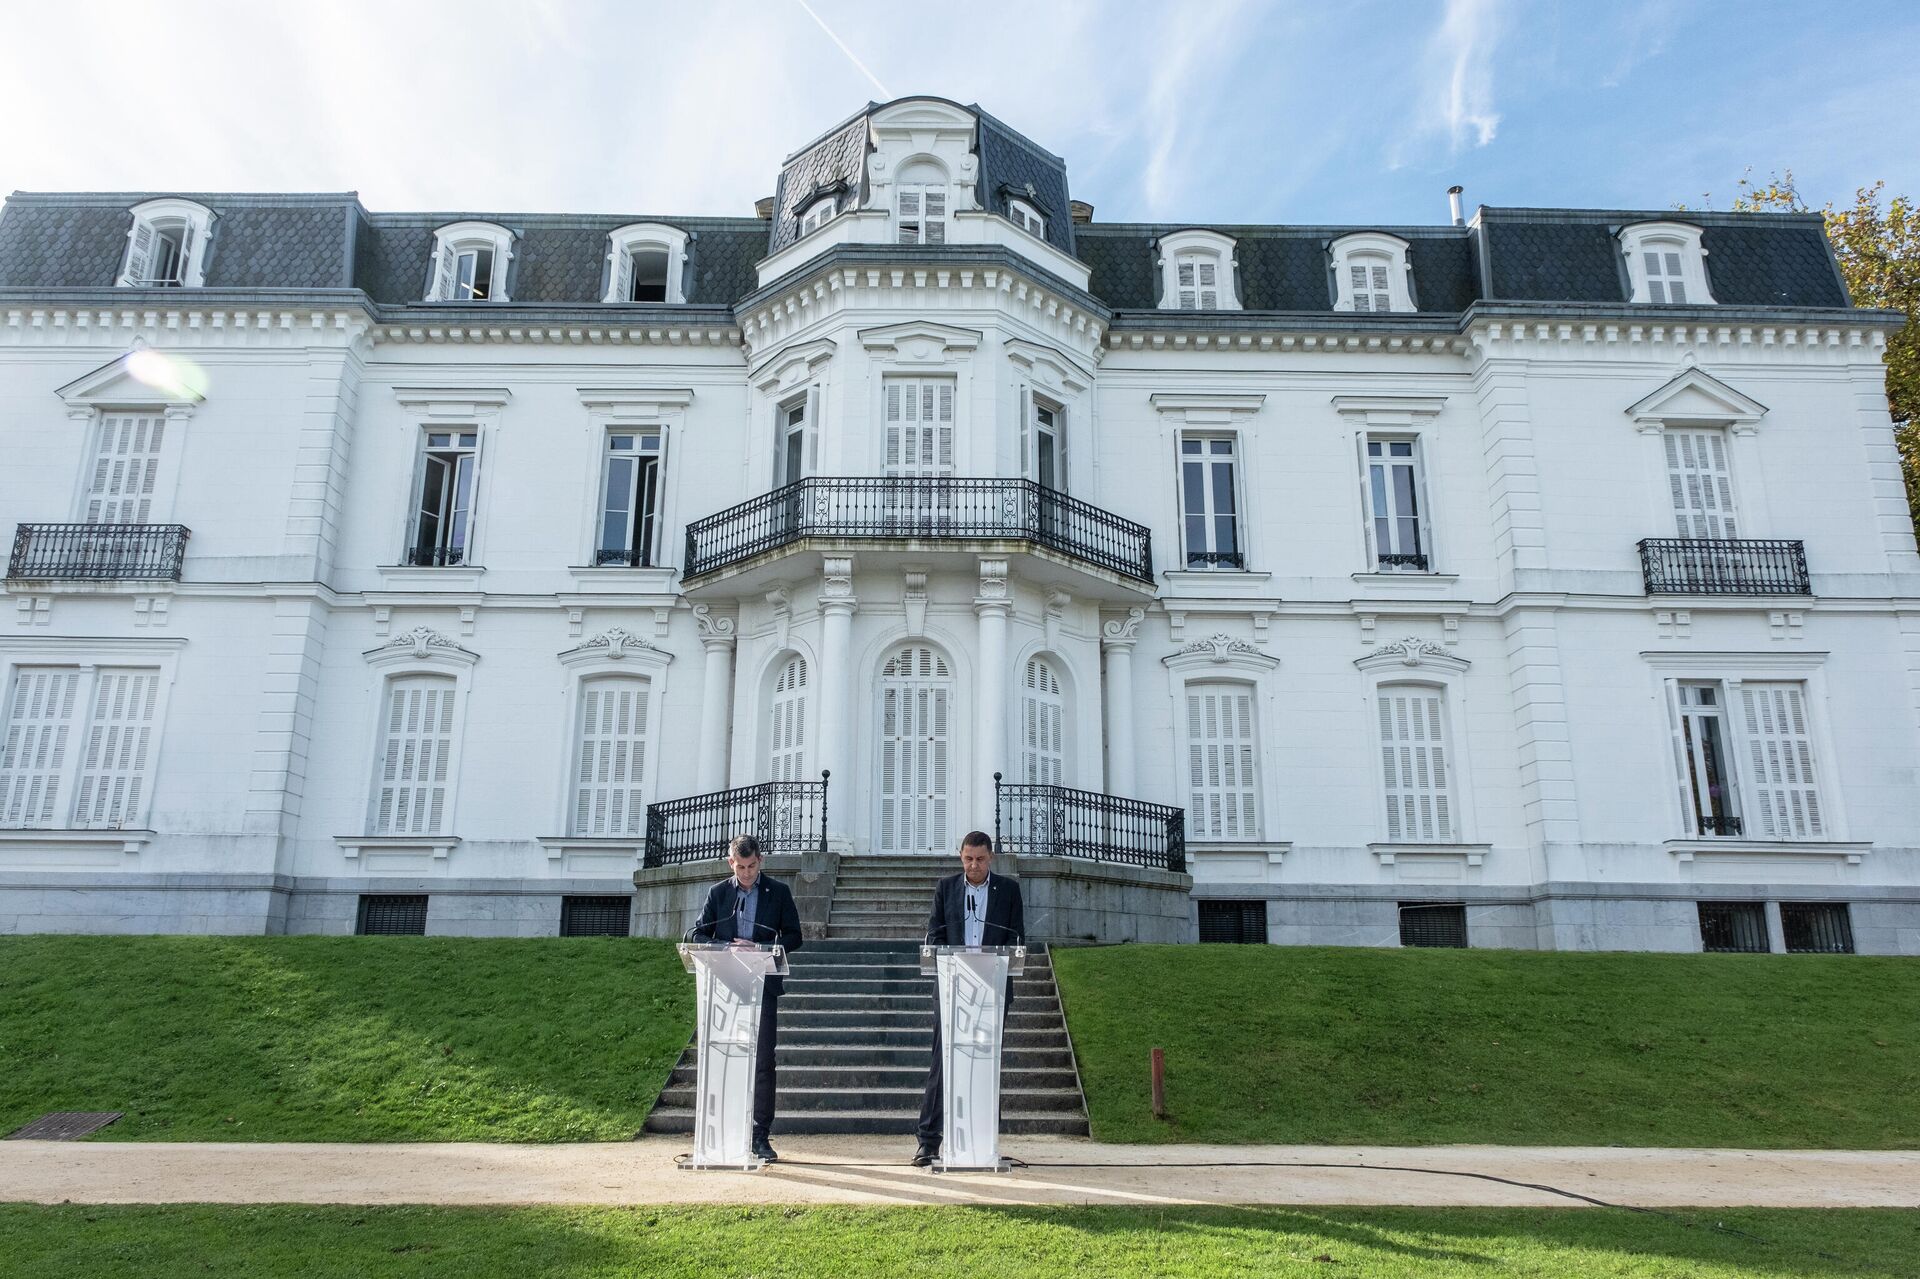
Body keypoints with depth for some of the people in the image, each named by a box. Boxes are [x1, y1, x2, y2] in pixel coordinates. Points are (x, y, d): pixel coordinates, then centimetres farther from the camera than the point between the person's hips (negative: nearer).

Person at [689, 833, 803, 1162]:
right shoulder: (718, 892, 9)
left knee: (763, 1062, -2)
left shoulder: (779, 892, 5)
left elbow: (794, 937, 3)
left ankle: (760, 1137, 4)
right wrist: (727, 948, -12)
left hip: (763, 986, -1)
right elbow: (698, 935, 7)